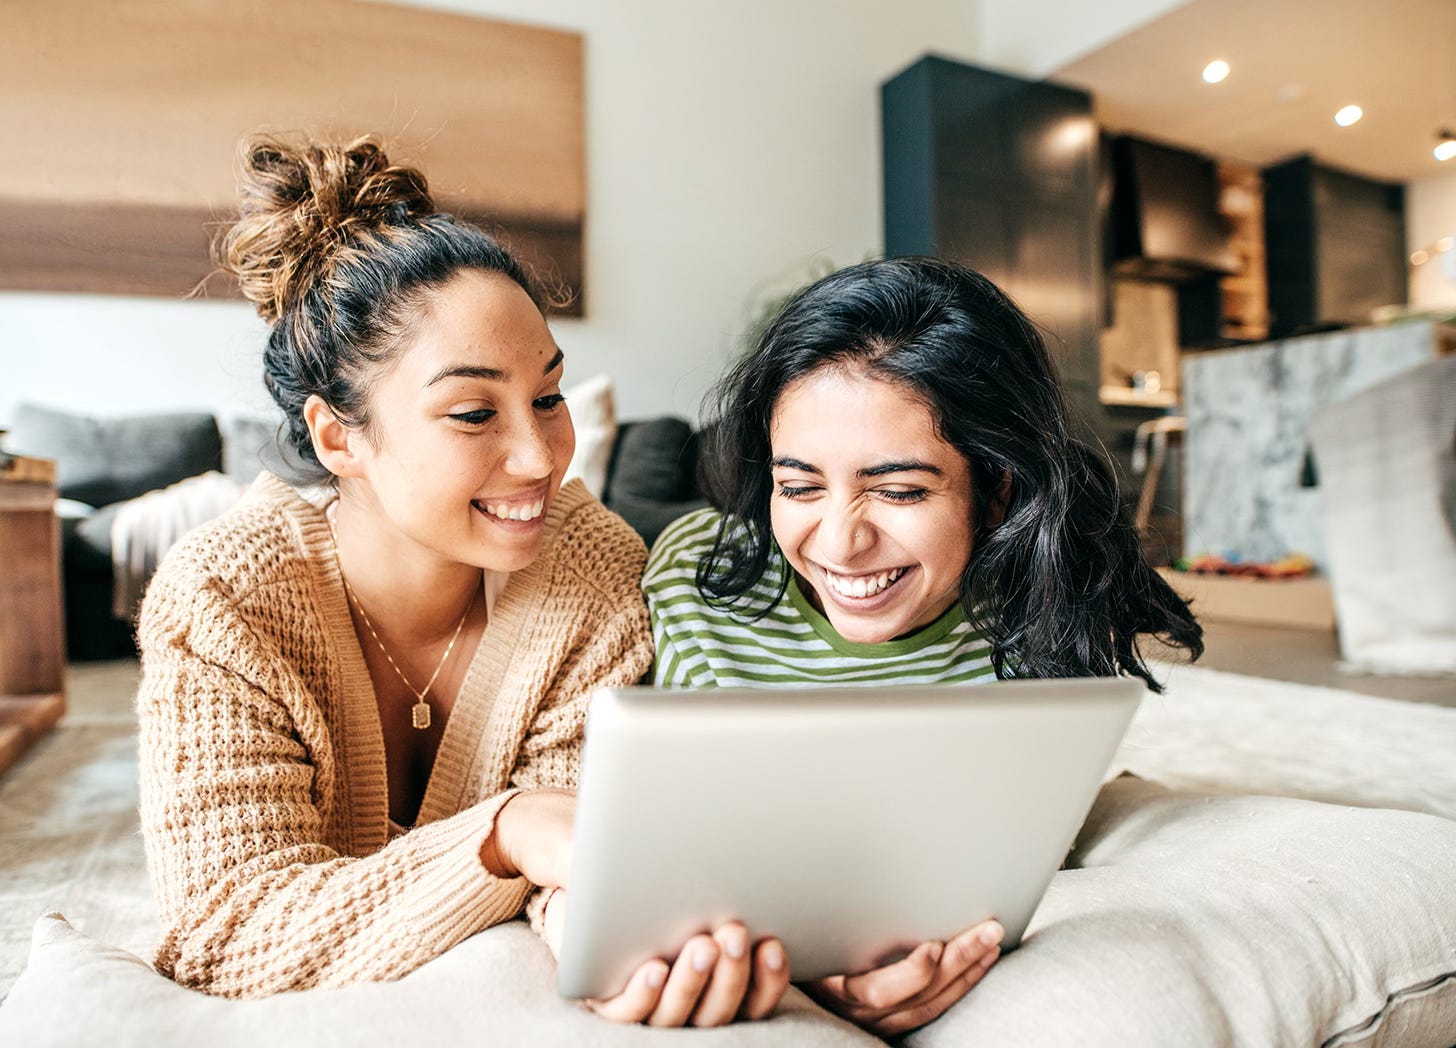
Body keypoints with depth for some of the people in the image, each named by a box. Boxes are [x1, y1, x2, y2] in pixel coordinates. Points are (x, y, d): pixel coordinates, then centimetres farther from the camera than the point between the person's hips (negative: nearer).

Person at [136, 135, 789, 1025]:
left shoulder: (596, 568, -17)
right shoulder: (219, 606, -22)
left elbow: (581, 825, -18)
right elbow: (229, 935, -26)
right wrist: (510, 833, -40)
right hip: (295, 1023, 0)